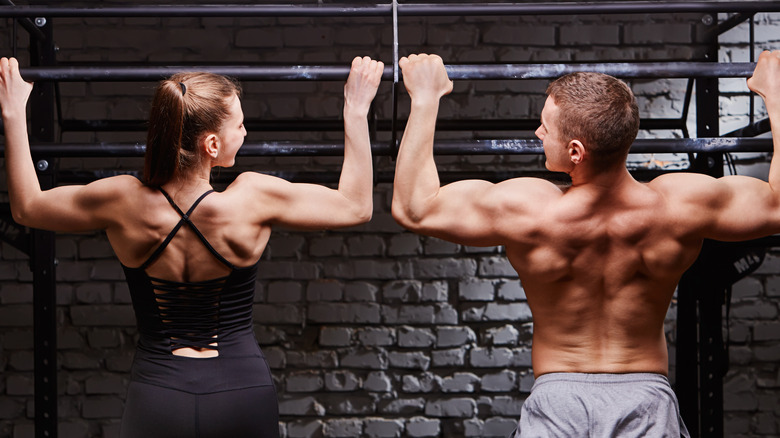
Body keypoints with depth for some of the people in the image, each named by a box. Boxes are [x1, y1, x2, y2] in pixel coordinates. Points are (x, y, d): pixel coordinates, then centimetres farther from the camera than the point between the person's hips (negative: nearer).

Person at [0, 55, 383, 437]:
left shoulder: (122, 203, -12)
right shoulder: (253, 199, -18)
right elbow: (356, 206, -2)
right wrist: (355, 110, 6)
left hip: (156, 396, 1)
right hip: (244, 395, -1)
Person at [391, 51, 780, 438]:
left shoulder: (526, 210, -18)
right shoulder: (683, 205, -14)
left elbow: (412, 208, -5)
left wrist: (425, 98, 1)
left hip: (557, 401, -1)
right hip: (647, 397, 1)